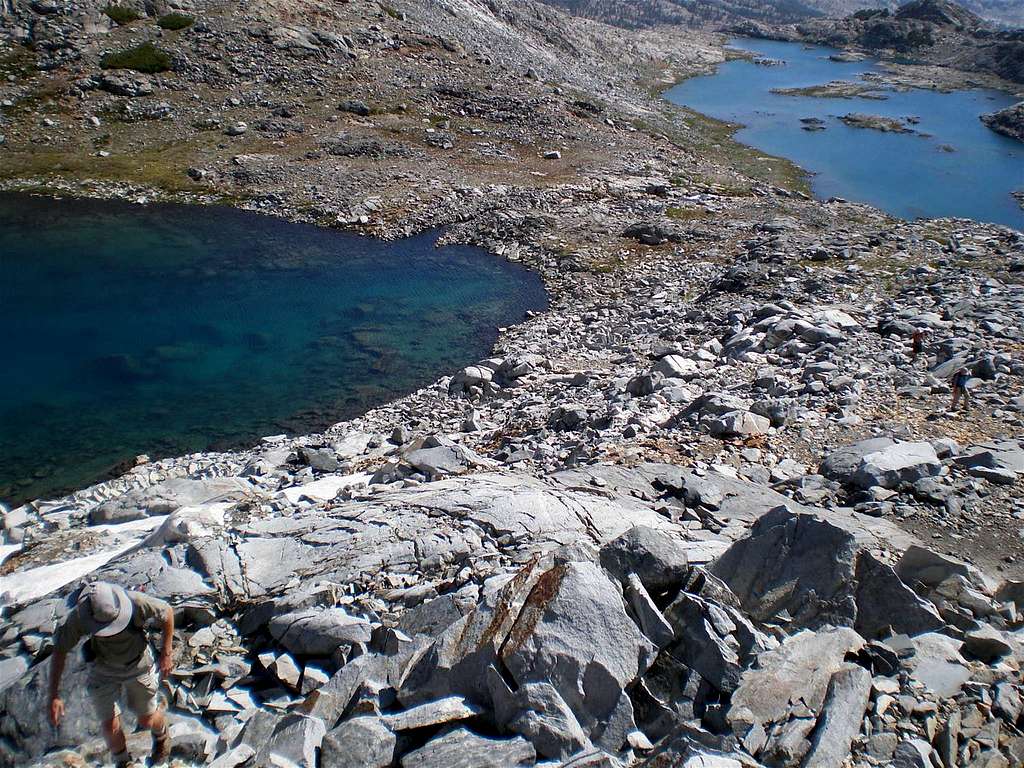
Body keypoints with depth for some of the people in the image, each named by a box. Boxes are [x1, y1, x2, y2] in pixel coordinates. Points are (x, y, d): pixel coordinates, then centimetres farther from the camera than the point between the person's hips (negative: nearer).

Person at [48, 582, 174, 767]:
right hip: (104, 671, 1)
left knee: (146, 720, 11)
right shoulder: (78, 617, -30)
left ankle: (161, 734, 48)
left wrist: (166, 654, -13)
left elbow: (167, 612, -17)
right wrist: (54, 696, -17)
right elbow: (60, 650, -16)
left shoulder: (136, 602, -35)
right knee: (110, 726, 1)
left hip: (138, 666, -1)